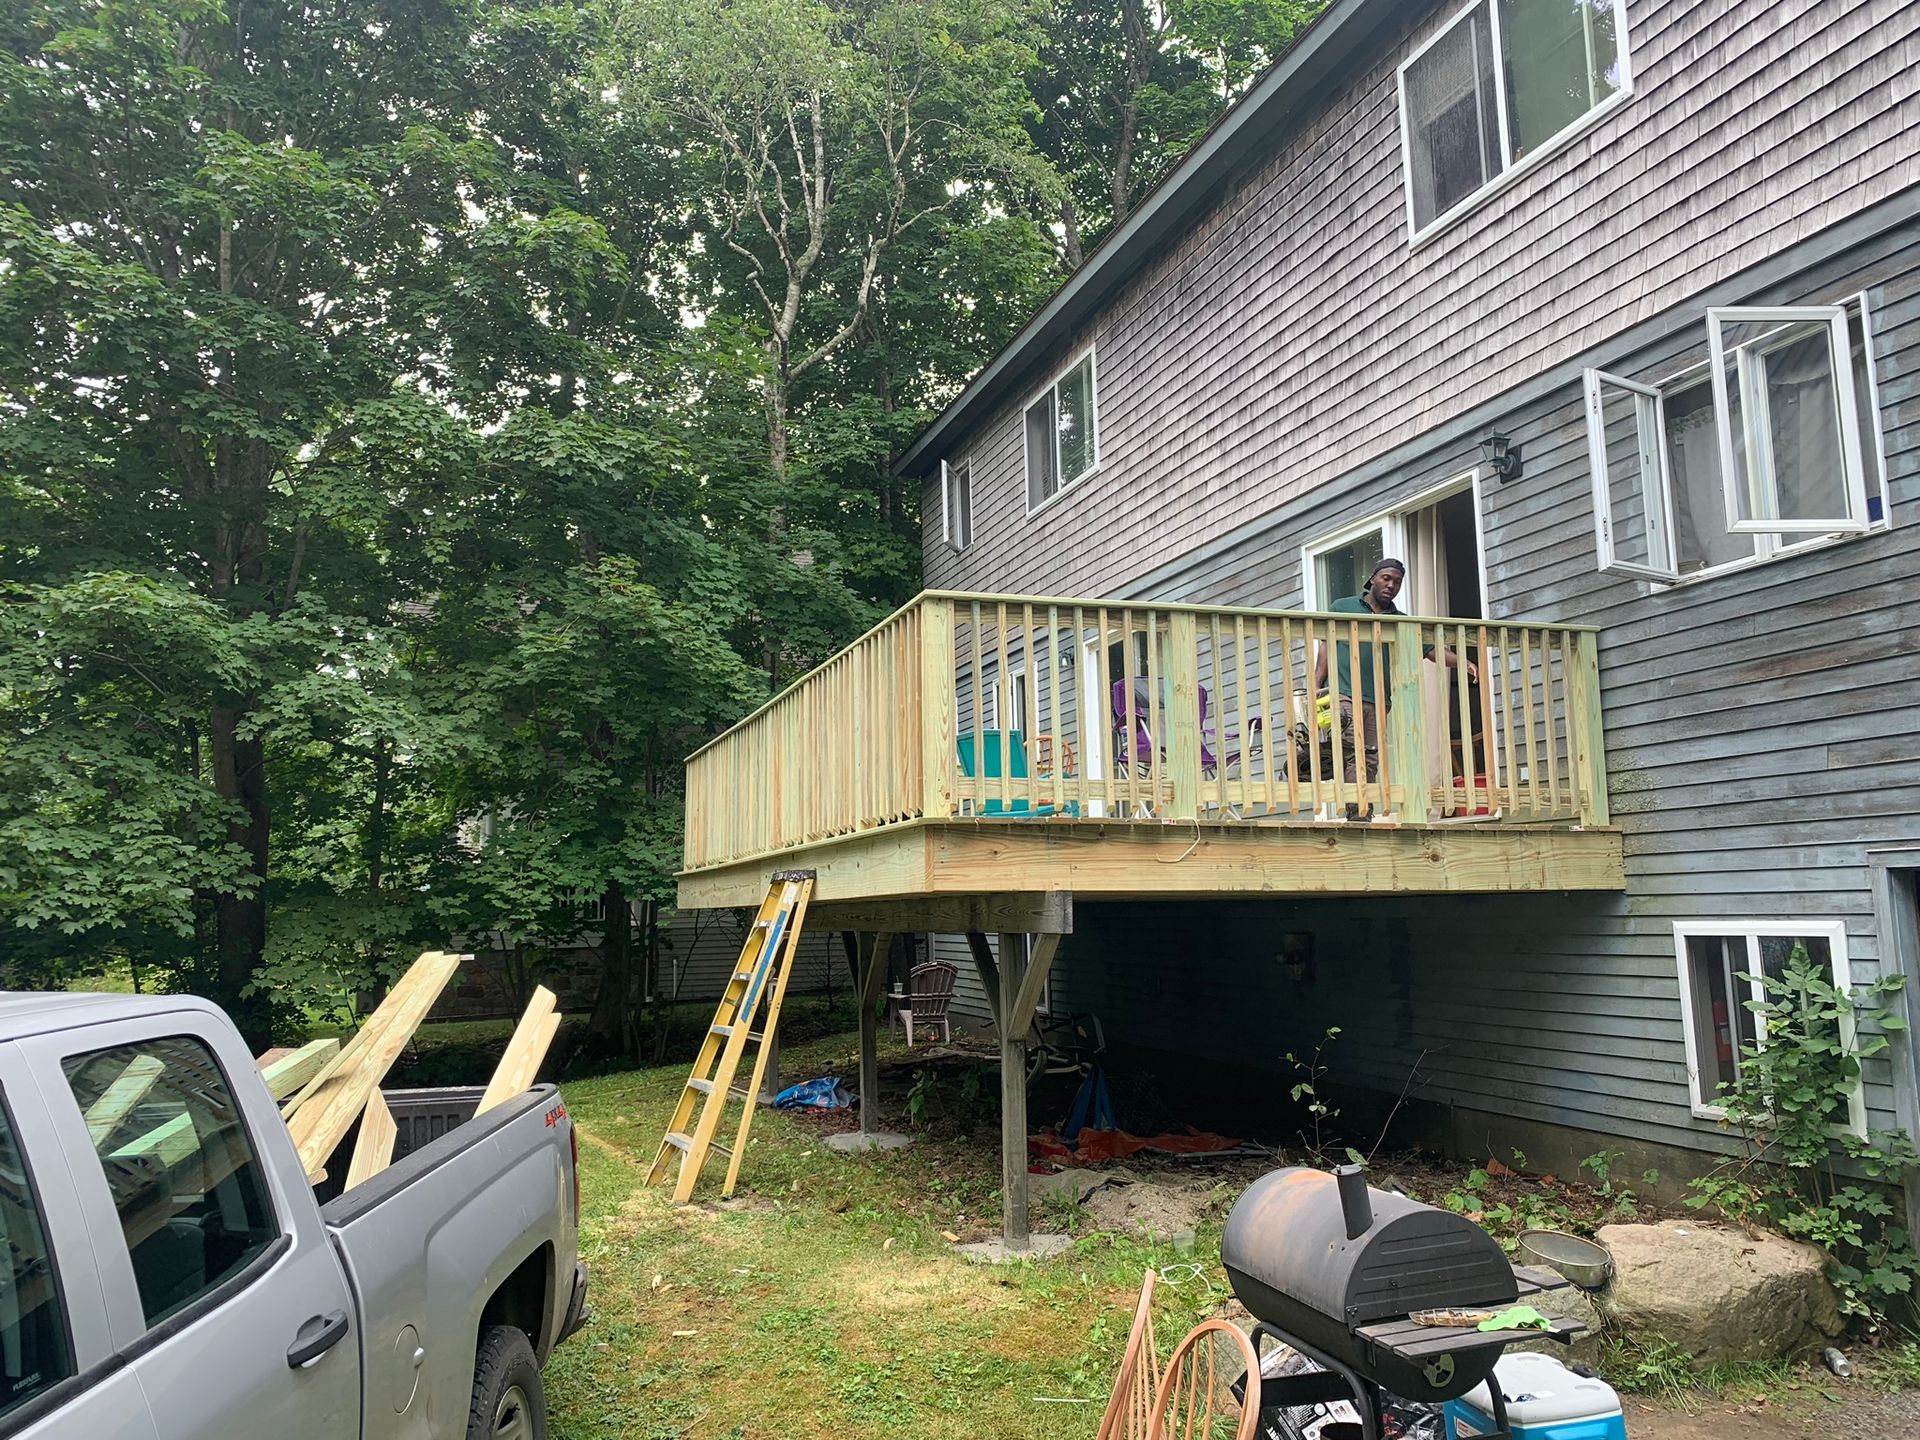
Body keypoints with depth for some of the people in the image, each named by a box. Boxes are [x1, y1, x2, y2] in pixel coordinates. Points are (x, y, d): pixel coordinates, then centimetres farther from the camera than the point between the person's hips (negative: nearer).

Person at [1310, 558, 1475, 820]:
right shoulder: (1343, 607, 13)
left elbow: (1432, 648, 10)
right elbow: (1327, 647, 8)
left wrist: (1462, 662, -8)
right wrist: (1317, 686, -4)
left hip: (1378, 701, 4)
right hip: (1342, 694, -3)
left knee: (1370, 760, 1)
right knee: (1353, 754, -18)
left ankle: (1363, 817, 3)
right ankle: (1358, 814, -22)